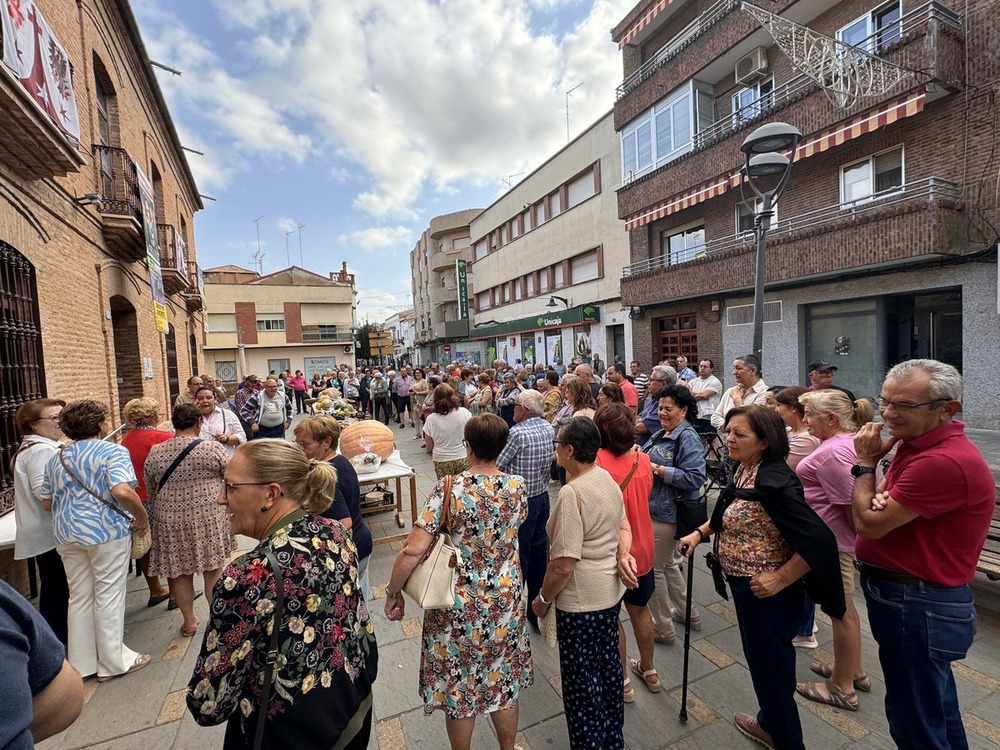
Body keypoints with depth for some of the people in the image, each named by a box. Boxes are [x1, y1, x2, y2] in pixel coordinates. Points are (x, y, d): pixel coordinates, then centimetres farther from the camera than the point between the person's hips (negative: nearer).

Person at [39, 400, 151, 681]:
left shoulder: (57, 459, 9)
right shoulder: (112, 452, -13)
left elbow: (46, 502, 15)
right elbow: (122, 492, -27)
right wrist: (142, 518, -13)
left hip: (67, 534, 6)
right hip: (106, 531, -6)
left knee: (79, 597, 16)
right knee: (109, 596, 5)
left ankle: (81, 663, 27)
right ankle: (113, 661, 16)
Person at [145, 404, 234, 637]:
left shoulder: (155, 453, 1)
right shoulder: (212, 448, -11)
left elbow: (150, 491, 11)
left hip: (170, 520, 3)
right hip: (208, 517, -3)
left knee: (179, 571, 14)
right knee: (213, 569, 11)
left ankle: (189, 621, 26)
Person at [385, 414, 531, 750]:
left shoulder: (450, 489, -22)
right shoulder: (517, 487, -10)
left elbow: (413, 549, -23)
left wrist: (393, 591, -8)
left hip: (459, 605, -3)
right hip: (505, 602, 4)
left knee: (458, 687, 21)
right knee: (503, 681, 26)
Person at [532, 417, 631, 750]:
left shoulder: (572, 493, -28)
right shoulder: (608, 479, 0)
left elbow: (563, 565, -26)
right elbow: (624, 527, 12)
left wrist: (543, 599, -11)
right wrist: (622, 557, -2)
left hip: (581, 601, -9)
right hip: (611, 590, 9)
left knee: (582, 680, 12)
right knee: (608, 664, 26)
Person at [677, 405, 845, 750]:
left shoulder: (773, 481, -28)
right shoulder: (745, 470, -2)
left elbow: (818, 539, -30)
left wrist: (780, 579, -23)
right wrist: (701, 531, 5)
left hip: (765, 591, -9)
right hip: (745, 584, 9)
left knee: (770, 665, 12)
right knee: (759, 657, 27)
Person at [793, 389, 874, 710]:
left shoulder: (833, 452, -24)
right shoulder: (852, 441, 8)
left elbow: (851, 503, -24)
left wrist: (860, 536, -13)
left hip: (832, 542, -10)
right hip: (835, 538, 10)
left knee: (842, 611, 6)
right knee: (844, 608, 23)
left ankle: (842, 688, 23)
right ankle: (853, 670, 41)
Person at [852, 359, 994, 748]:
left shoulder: (945, 461, -29)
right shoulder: (915, 443, 4)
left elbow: (869, 523, -22)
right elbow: (874, 512, 10)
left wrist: (866, 462, -12)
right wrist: (883, 499, -14)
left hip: (917, 606, -9)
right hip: (922, 599, 9)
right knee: (935, 704, 28)